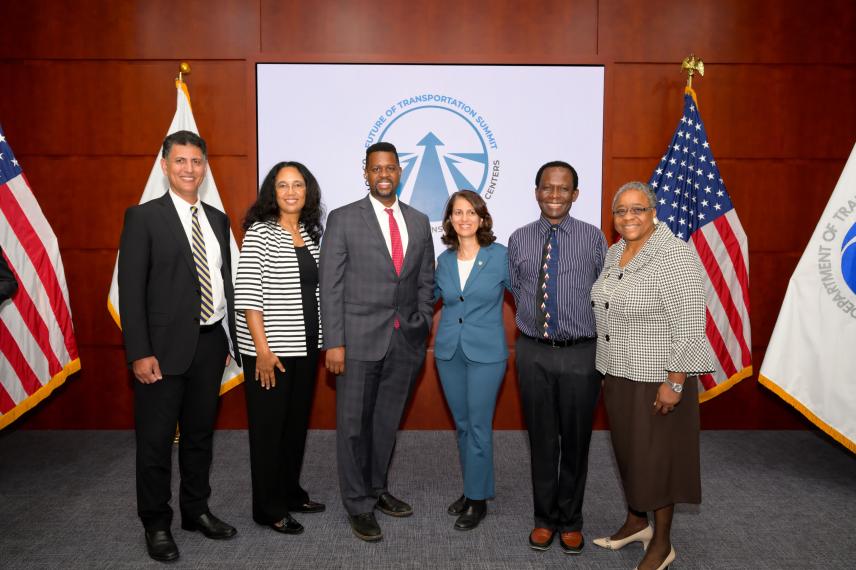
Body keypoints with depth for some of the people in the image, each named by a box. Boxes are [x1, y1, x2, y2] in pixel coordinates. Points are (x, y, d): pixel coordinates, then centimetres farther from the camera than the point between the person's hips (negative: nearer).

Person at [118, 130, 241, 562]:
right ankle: (156, 524, 24)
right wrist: (140, 352, -14)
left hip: (211, 343, 5)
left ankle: (196, 510, 33)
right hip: (165, 346, -5)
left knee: (200, 433, 17)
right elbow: (131, 288, -9)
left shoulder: (217, 219, 10)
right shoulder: (143, 217, -5)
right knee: (156, 439, 7)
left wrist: (230, 338, 10)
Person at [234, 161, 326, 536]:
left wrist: (323, 339, 9)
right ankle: (267, 508, 20)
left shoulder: (312, 234, 9)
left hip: (305, 347, 6)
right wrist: (262, 349, -18)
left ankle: (291, 493, 33)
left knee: (297, 422, 16)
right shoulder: (260, 232, -10)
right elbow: (246, 294, -15)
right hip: (269, 349, -6)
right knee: (268, 426, 5)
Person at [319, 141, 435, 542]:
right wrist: (334, 343, -11)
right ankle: (359, 505, 22)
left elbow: (425, 281, 13)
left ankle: (376, 489, 35)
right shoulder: (343, 219, -3)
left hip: (406, 342, 4)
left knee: (387, 421, 16)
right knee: (354, 423, 6)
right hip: (360, 339, -3)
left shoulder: (419, 221, 9)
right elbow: (330, 285, -6)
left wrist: (422, 330, 5)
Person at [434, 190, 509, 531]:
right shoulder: (444, 260, 5)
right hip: (449, 351, 5)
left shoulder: (500, 256, -7)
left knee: (478, 426, 2)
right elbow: (432, 296, 19)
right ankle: (471, 487, 31)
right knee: (462, 425, 14)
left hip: (486, 352, -4)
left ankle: (478, 499, 17)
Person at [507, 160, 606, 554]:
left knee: (576, 440, 11)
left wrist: (602, 343, 5)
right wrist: (534, 322, 6)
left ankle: (571, 521, 30)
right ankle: (545, 518, 30)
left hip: (580, 353, -1)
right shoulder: (519, 240, 3)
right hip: (533, 352, 2)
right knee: (542, 440, 12)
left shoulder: (593, 238, -3)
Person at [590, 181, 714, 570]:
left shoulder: (674, 255, -18)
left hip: (657, 378, -7)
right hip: (619, 374, 7)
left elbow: (689, 327, -20)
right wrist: (606, 370, 16)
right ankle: (636, 522, 38)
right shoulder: (615, 252, 7)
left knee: (656, 457, 5)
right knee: (628, 450, 18)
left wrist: (675, 383, -21)